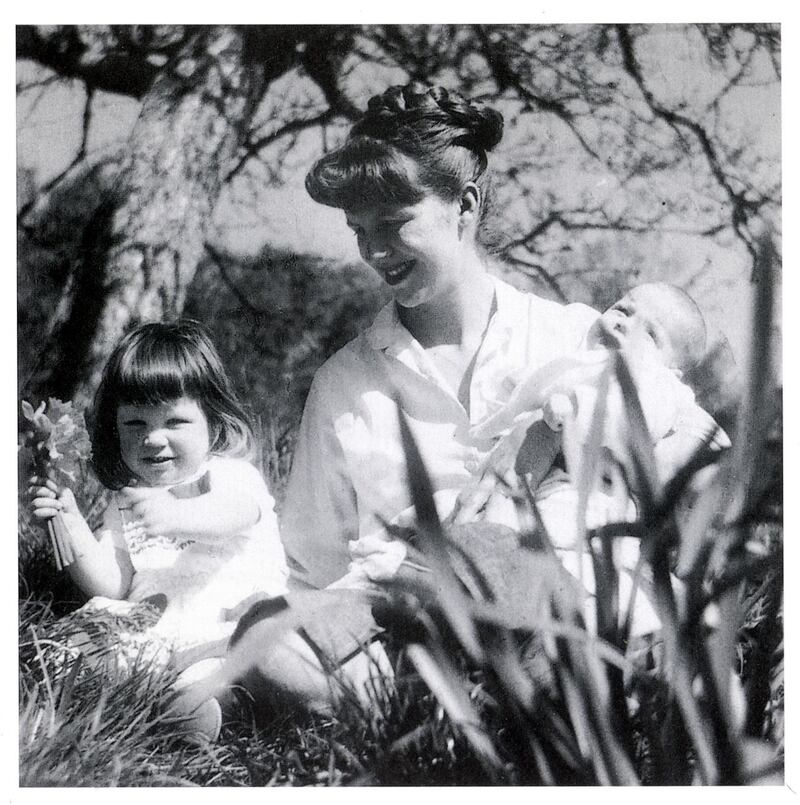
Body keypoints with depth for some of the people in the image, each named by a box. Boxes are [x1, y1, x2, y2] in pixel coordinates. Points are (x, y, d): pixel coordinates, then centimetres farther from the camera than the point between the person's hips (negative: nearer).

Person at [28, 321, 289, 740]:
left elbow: (234, 512, -27)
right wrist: (70, 521, -3)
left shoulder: (229, 475, 0)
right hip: (152, 633, 6)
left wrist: (174, 515, -49)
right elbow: (112, 586, 11)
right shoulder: (125, 503, 19)